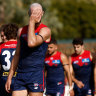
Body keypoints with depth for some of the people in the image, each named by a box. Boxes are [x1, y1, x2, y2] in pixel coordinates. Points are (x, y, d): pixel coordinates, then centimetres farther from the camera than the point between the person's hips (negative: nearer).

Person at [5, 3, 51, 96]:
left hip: (36, 74, -5)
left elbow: (31, 43, -22)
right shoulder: (21, 31, 14)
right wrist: (9, 77, 15)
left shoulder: (45, 30, -3)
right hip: (20, 75, 5)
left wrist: (32, 22, -13)